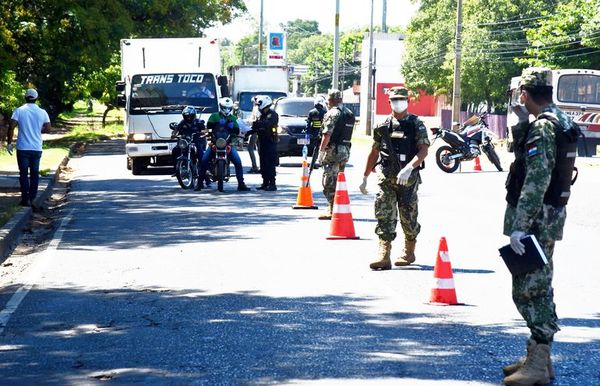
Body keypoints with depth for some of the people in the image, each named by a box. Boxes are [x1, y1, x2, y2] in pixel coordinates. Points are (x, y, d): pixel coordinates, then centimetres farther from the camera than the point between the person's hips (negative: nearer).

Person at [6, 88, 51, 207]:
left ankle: (26, 198, -3)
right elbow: (48, 129, 2)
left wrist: (9, 142, -4)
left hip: (23, 148, -2)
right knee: (34, 173, 11)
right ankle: (32, 198, 14)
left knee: (24, 173, 3)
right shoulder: (42, 112, 0)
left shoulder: (19, 111, -6)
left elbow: (11, 127, -13)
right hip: (37, 148, 2)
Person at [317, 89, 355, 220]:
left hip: (333, 150, -9)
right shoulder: (349, 113, 13)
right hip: (345, 150, 9)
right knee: (339, 180, 18)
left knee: (329, 182, -5)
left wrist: (321, 151, -14)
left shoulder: (333, 113, -13)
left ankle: (332, 211, -7)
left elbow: (327, 135, -19)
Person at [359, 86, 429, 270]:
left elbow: (424, 150, -11)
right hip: (386, 177, 2)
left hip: (408, 178, -2)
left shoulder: (416, 124, 0)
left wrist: (409, 168, -27)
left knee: (408, 217, 6)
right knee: (384, 215, -9)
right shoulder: (383, 126, 10)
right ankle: (383, 257, -14)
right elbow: (374, 153, 18)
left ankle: (409, 253, 26)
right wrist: (365, 177, 19)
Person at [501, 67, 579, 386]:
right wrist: (524, 122, 21)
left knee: (530, 290, -7)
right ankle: (539, 356, 26)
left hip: (536, 219, -11)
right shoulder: (560, 121, 12)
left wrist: (520, 226, -28)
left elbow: (537, 181, -27)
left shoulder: (542, 127, -19)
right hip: (550, 216, 11)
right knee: (538, 288, 17)